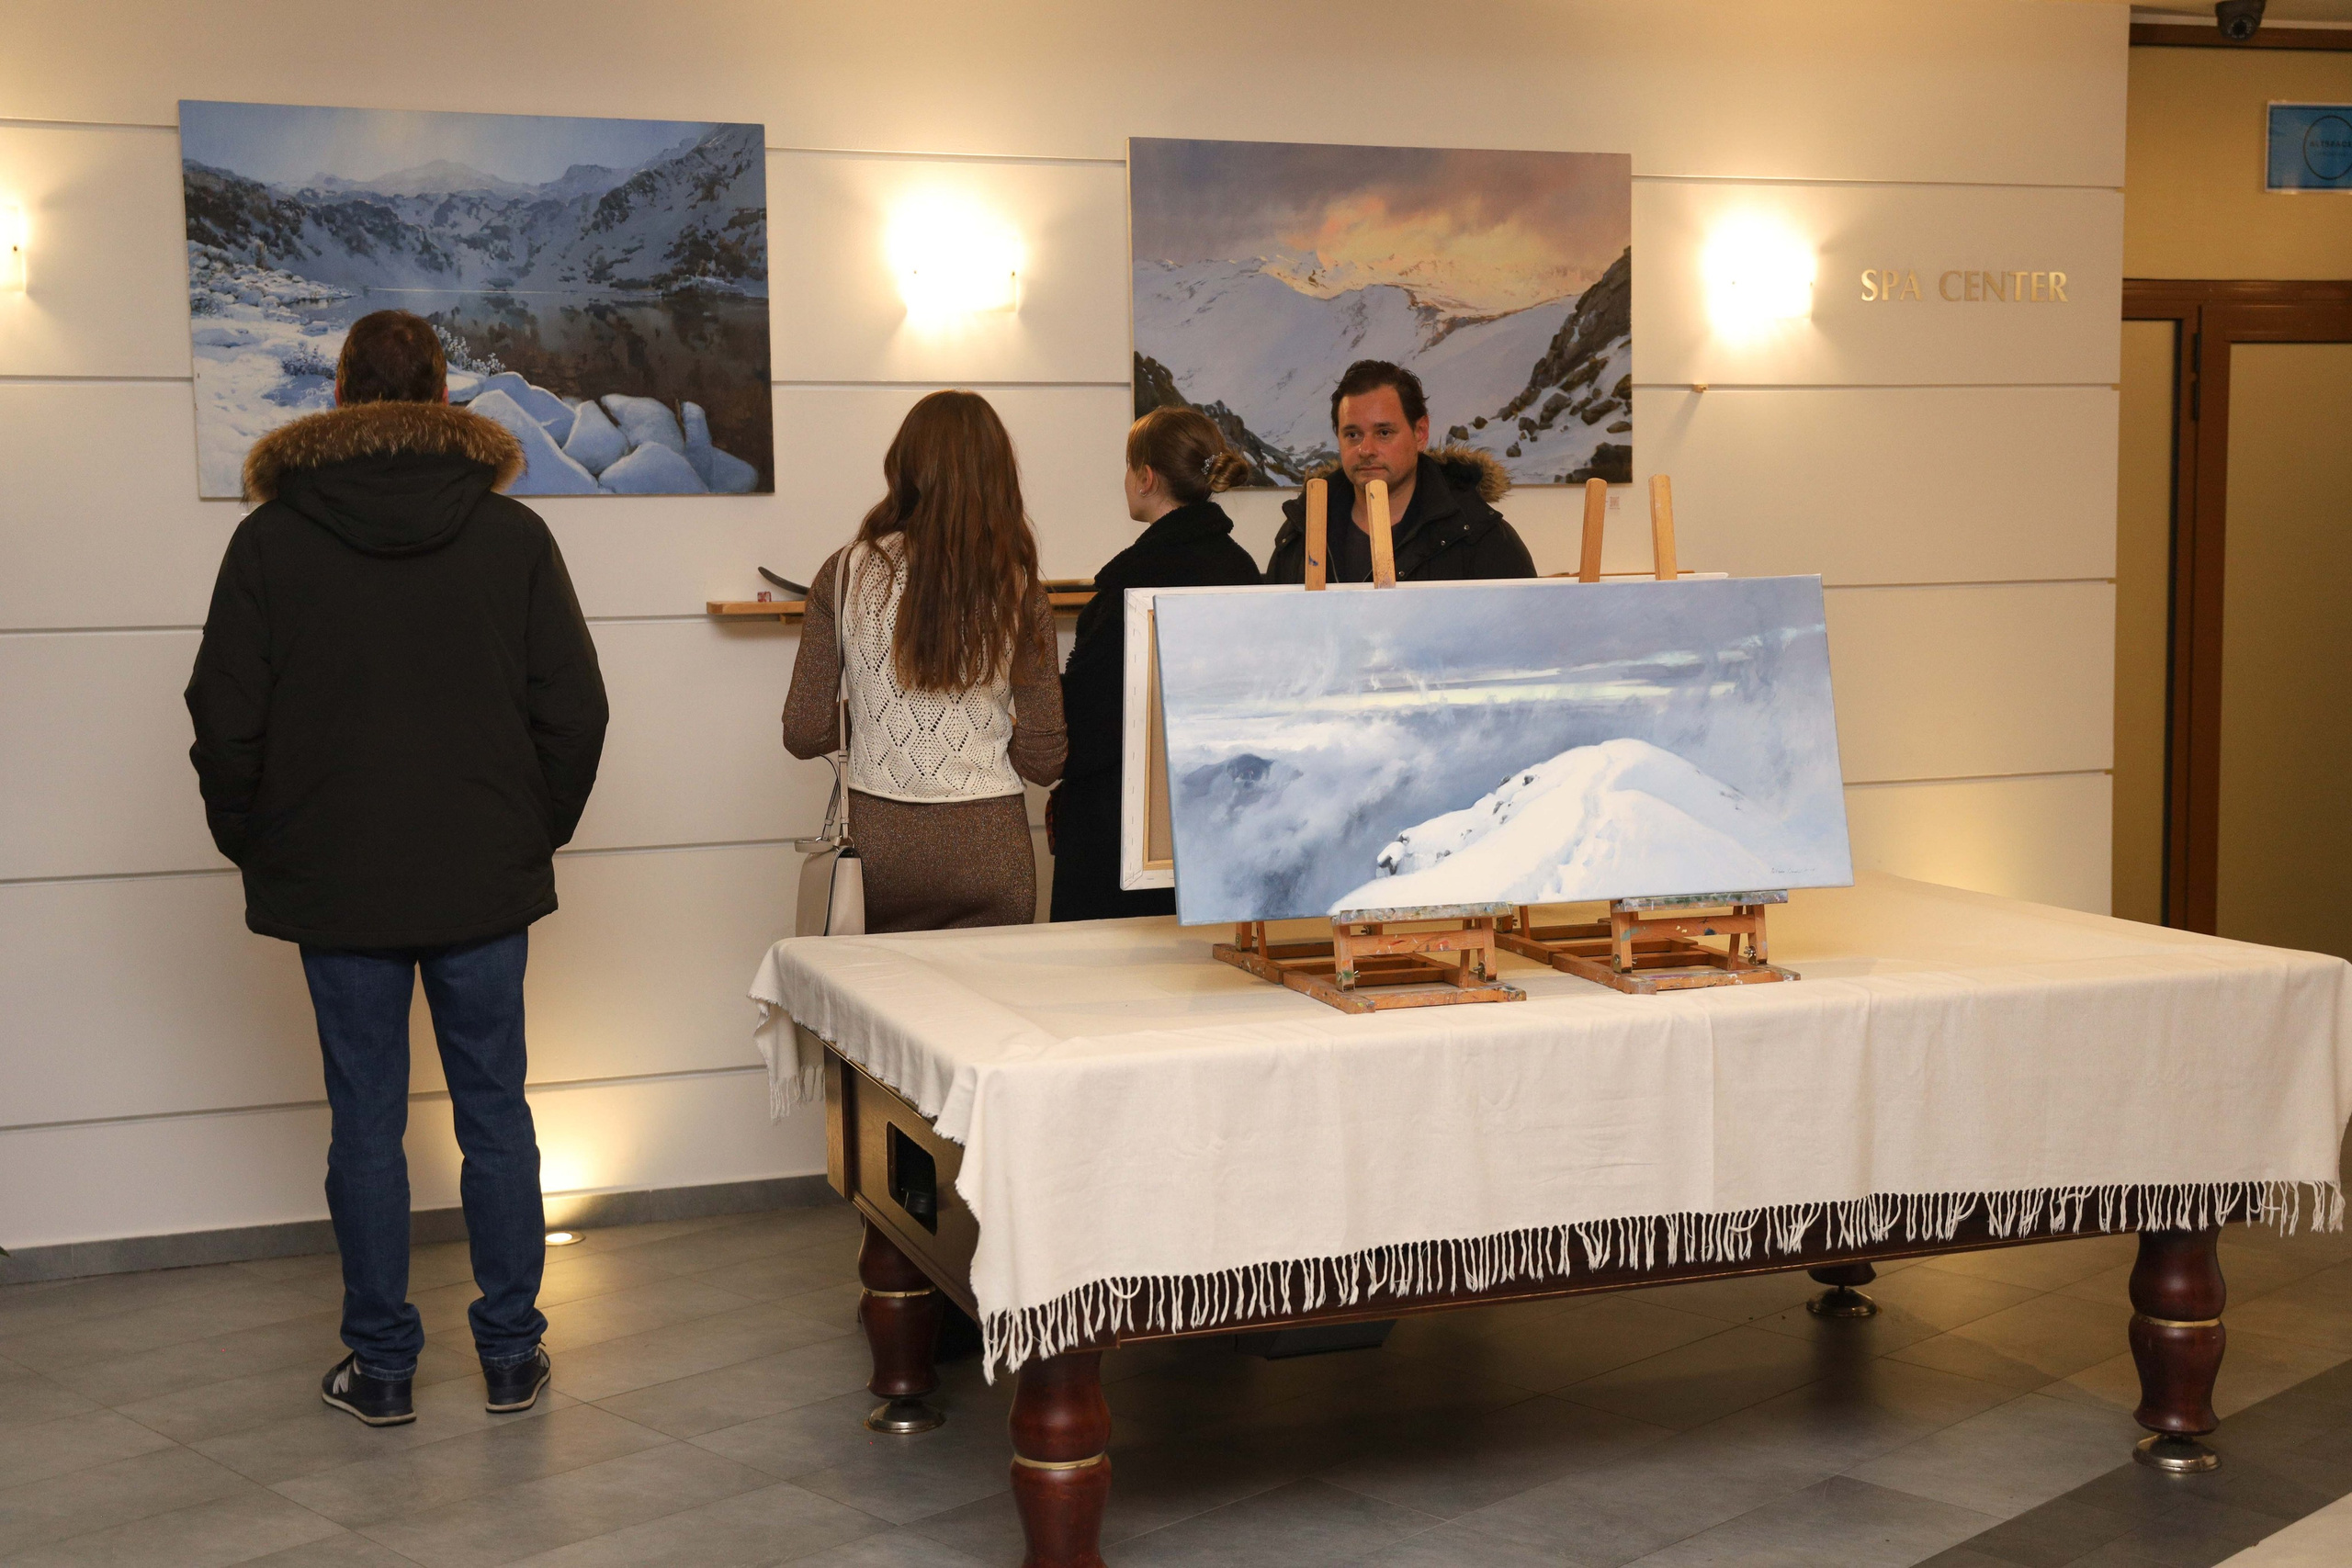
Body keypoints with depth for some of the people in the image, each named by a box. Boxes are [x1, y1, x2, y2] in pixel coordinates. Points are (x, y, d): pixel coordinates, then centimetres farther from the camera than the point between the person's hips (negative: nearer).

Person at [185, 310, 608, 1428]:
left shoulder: (270, 539, -3)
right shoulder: (513, 535, -1)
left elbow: (225, 721, -3)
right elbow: (576, 710, -1)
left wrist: (257, 849, 11)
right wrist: (538, 831, 12)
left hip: (336, 882, -1)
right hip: (487, 877, 1)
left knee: (366, 1124, 7)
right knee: (495, 1113, 9)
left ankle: (381, 1369, 14)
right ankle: (512, 1356, 15)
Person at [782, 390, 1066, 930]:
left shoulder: (845, 573, -3)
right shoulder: (1019, 588, -4)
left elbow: (804, 735, -1)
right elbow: (1044, 761, -3)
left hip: (878, 844, 1)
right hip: (989, 846, 0)